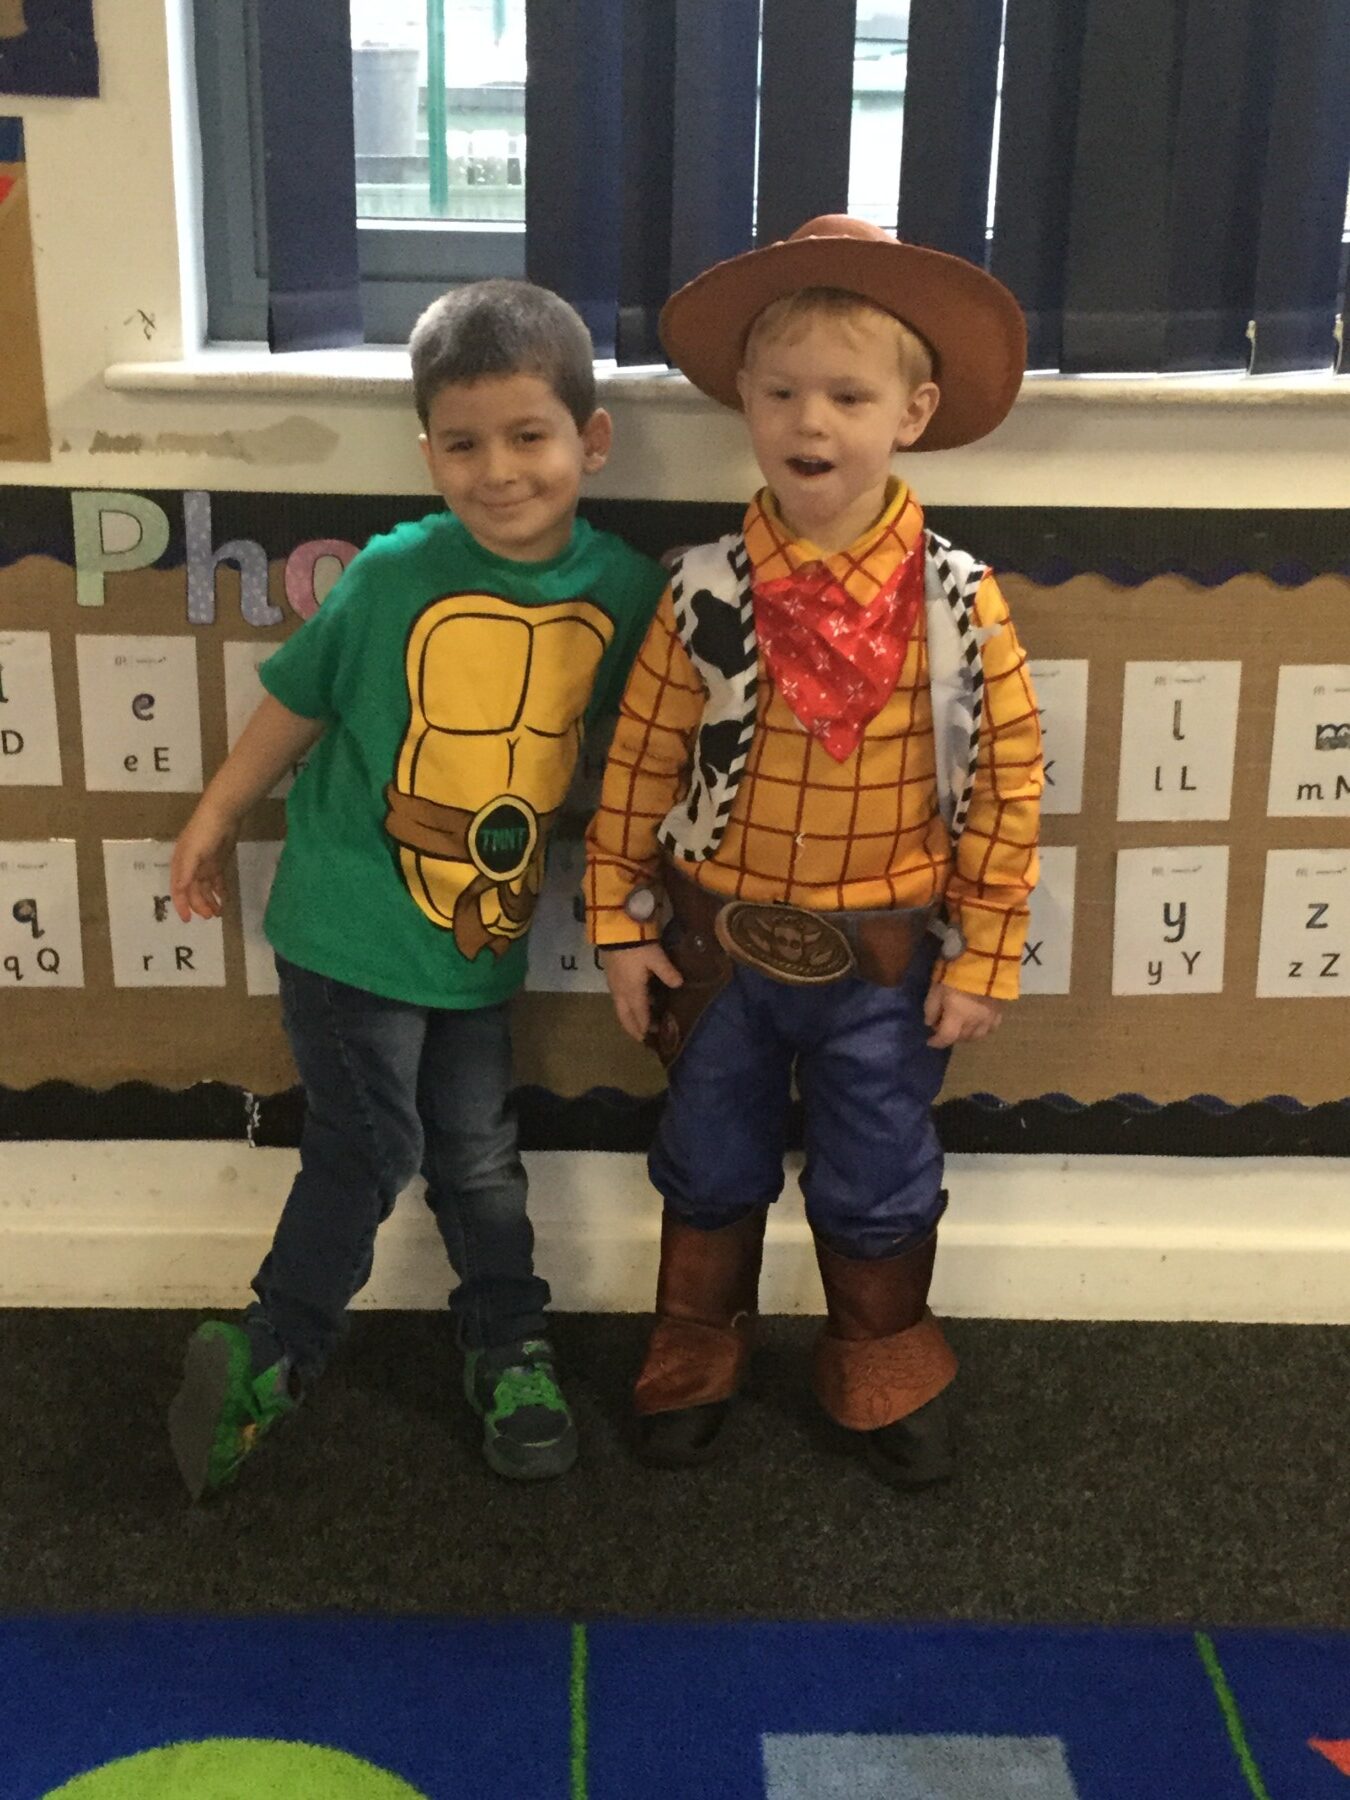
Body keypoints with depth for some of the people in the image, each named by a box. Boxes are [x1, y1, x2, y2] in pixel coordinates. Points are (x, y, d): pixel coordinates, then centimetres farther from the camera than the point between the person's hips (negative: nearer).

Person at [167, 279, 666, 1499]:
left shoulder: (627, 588, -8)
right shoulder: (394, 576, -15)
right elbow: (299, 699, -2)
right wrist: (216, 818, 8)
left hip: (486, 935, 3)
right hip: (352, 925, -3)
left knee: (477, 1153, 16)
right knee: (366, 1150, 2)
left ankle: (508, 1348, 37)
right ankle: (270, 1359, 23)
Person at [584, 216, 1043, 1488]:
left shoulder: (959, 602, -13)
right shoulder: (706, 593, -11)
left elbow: (1007, 780, -8)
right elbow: (640, 760, -4)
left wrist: (982, 958, -6)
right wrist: (622, 924, -1)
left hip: (883, 957, -1)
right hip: (721, 945, 1)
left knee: (879, 1190, 15)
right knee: (709, 1171, 18)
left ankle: (886, 1382, 39)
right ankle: (692, 1366, 40)